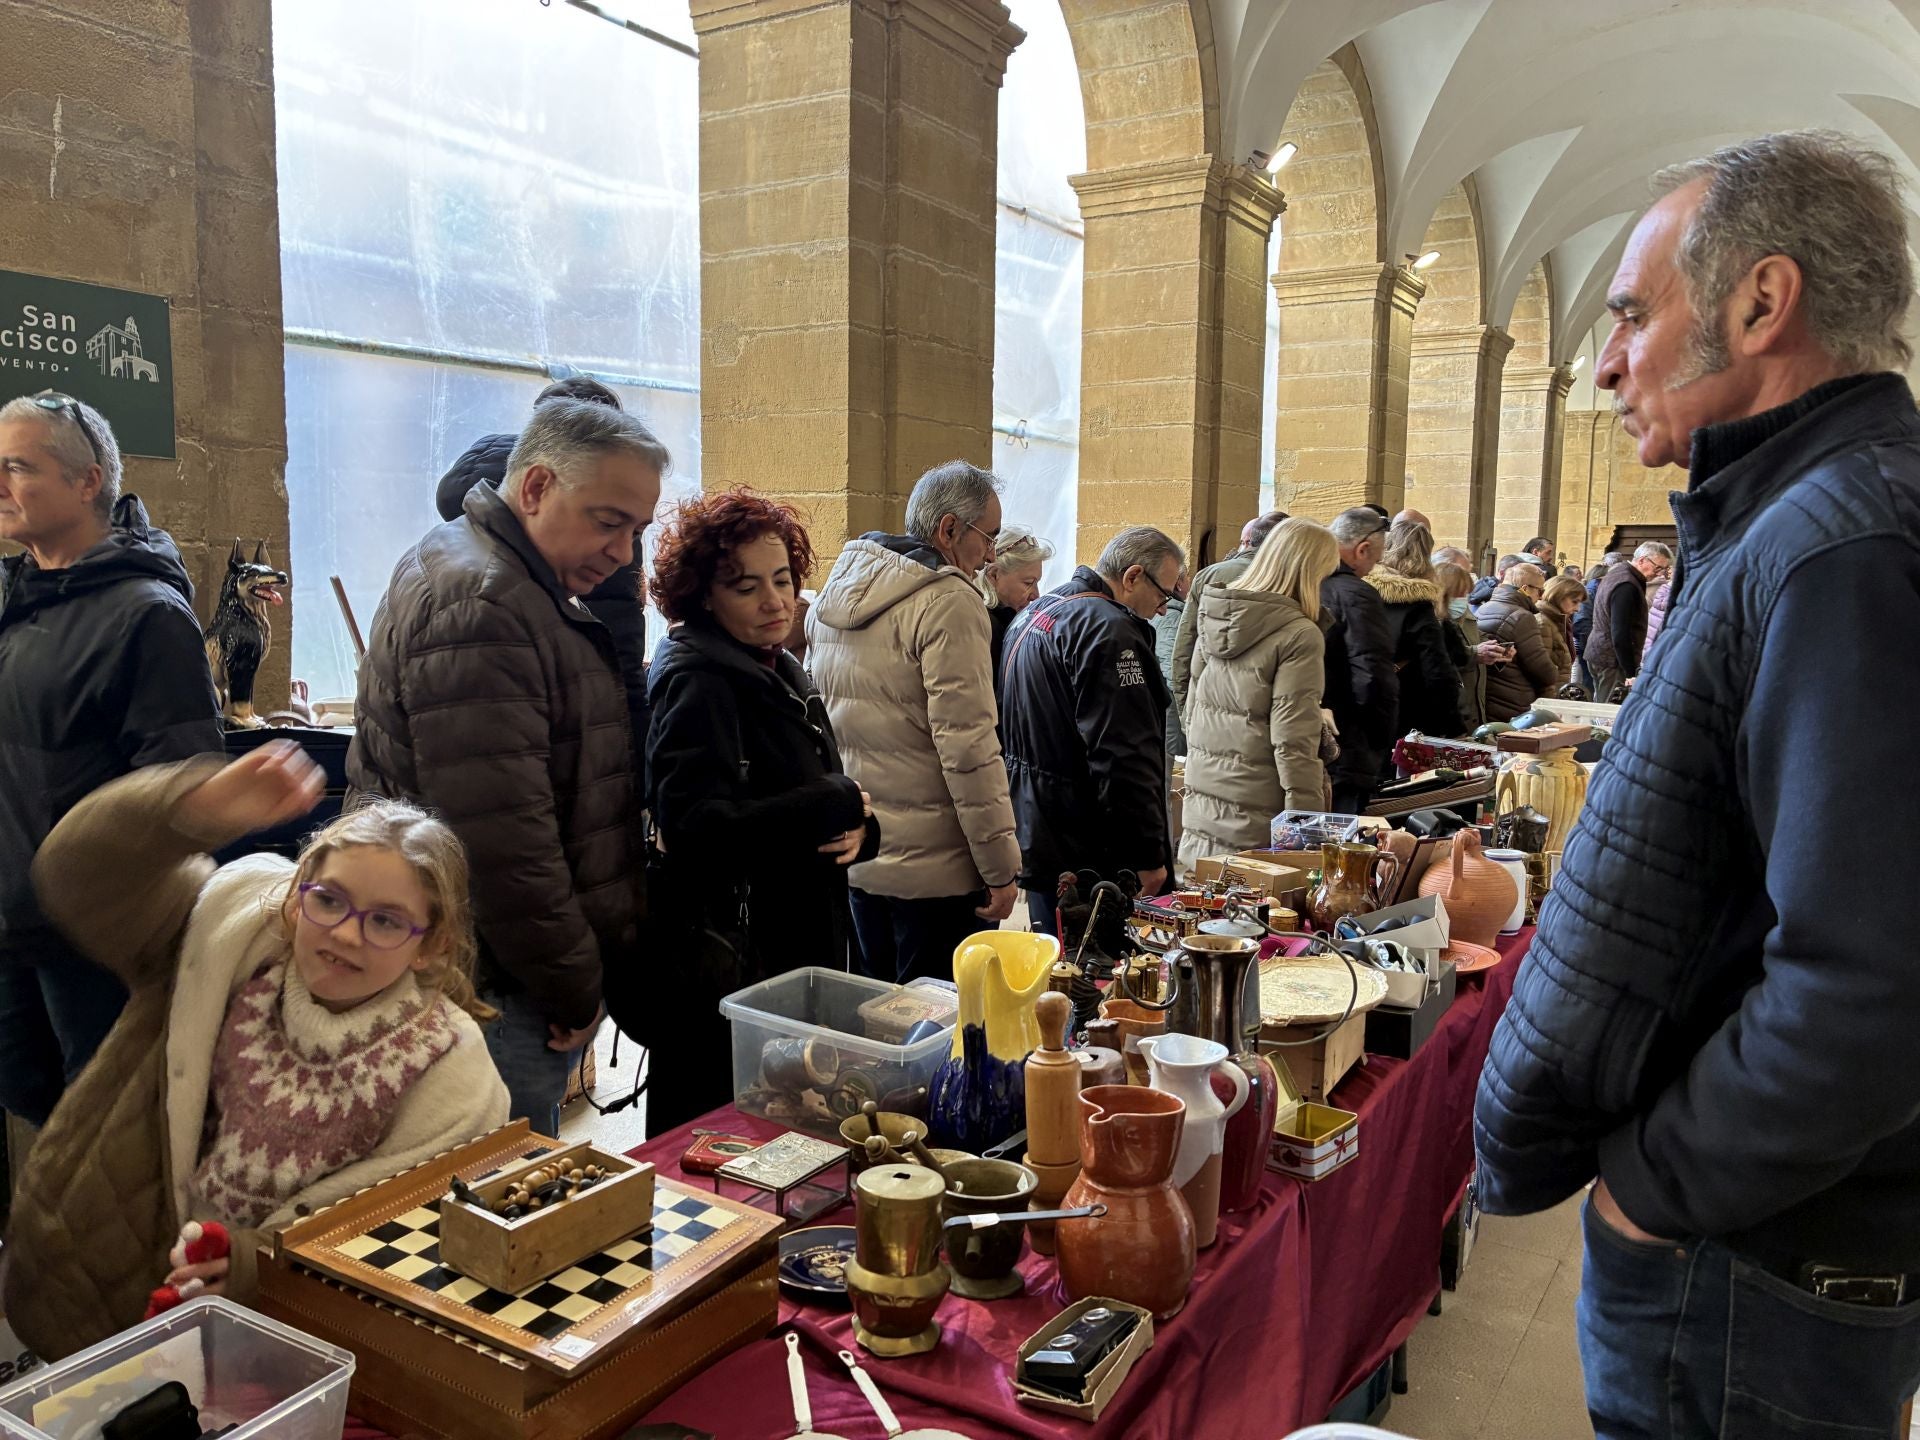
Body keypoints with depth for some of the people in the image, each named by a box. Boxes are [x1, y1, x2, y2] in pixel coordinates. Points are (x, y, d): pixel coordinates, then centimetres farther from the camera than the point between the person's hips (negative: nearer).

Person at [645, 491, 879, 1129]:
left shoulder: (781, 674, 14)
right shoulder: (695, 682, -14)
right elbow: (695, 826, -26)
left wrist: (856, 830, -8)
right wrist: (836, 804, -18)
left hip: (799, 952, 8)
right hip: (724, 973, -8)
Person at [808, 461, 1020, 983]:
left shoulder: (837, 593, 11)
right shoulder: (948, 602, -15)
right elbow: (968, 748, -20)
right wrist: (1000, 869, -15)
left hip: (854, 858, 8)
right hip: (933, 866, -8)